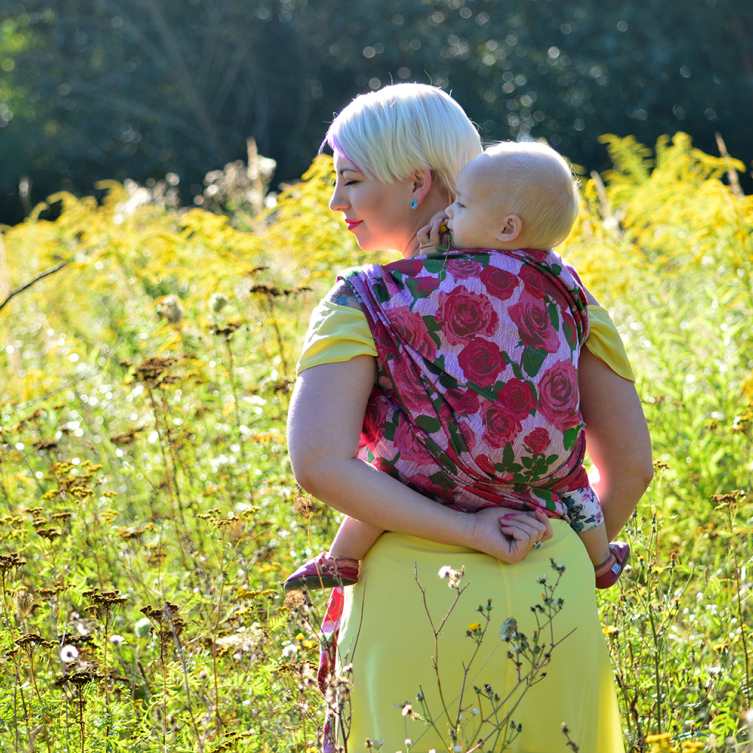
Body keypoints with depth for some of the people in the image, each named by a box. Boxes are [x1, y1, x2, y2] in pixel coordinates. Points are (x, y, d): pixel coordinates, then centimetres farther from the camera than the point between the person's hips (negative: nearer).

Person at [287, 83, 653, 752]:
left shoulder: (362, 306, -6)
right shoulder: (553, 288, 5)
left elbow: (320, 464, -20)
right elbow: (631, 460, 5)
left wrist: (466, 529, -15)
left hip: (416, 602, -3)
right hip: (555, 598, 4)